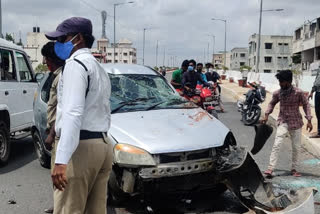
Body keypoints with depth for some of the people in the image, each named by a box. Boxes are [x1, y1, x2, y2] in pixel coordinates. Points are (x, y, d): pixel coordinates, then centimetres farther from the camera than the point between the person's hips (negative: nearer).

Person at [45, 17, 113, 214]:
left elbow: (73, 113, -20)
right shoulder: (100, 69, 23)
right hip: (103, 145, 10)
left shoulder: (76, 63, -7)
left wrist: (61, 160, -24)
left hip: (81, 147, -9)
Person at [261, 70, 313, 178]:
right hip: (283, 122, 0)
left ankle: (294, 169, 26)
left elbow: (306, 105, -3)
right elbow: (272, 103, 12)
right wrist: (266, 115, 1)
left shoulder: (298, 93, -13)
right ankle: (270, 168, -13)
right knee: (276, 145, -13)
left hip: (296, 122, 0)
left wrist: (309, 120, -8)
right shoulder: (277, 93, -6)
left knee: (296, 147, 9)